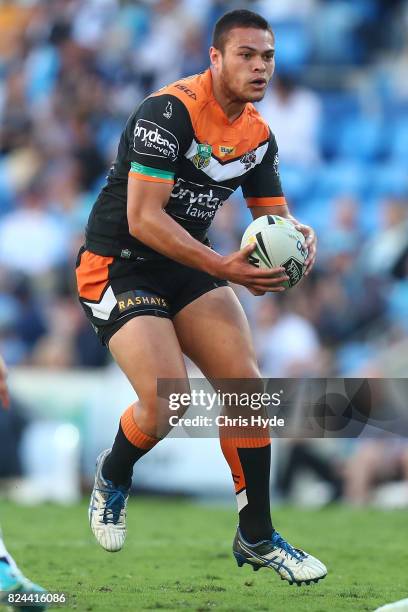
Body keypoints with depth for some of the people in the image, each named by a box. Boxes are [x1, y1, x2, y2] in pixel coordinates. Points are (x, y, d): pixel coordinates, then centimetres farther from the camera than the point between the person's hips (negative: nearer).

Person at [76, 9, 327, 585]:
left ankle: (257, 539, 6)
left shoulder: (259, 135, 2)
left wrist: (298, 236, -15)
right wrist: (223, 268, -34)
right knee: (166, 403, -20)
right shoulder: (170, 110, -22)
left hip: (188, 267, 7)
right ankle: (112, 477, 15)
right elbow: (143, 219, -27)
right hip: (119, 265, -7)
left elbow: (274, 216, 11)